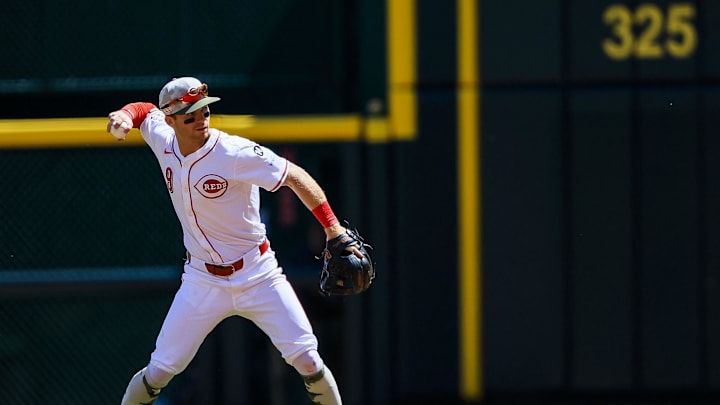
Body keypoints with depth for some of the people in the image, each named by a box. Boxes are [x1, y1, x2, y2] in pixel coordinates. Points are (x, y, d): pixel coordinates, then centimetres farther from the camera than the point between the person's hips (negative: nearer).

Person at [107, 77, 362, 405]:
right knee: (160, 371, -1)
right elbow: (146, 110, 17)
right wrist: (124, 115, -8)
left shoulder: (235, 153, -20)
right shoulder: (164, 142, -5)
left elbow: (295, 177, -18)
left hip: (257, 276, -3)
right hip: (203, 281, 3)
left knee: (306, 360, -12)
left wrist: (333, 228, -27)